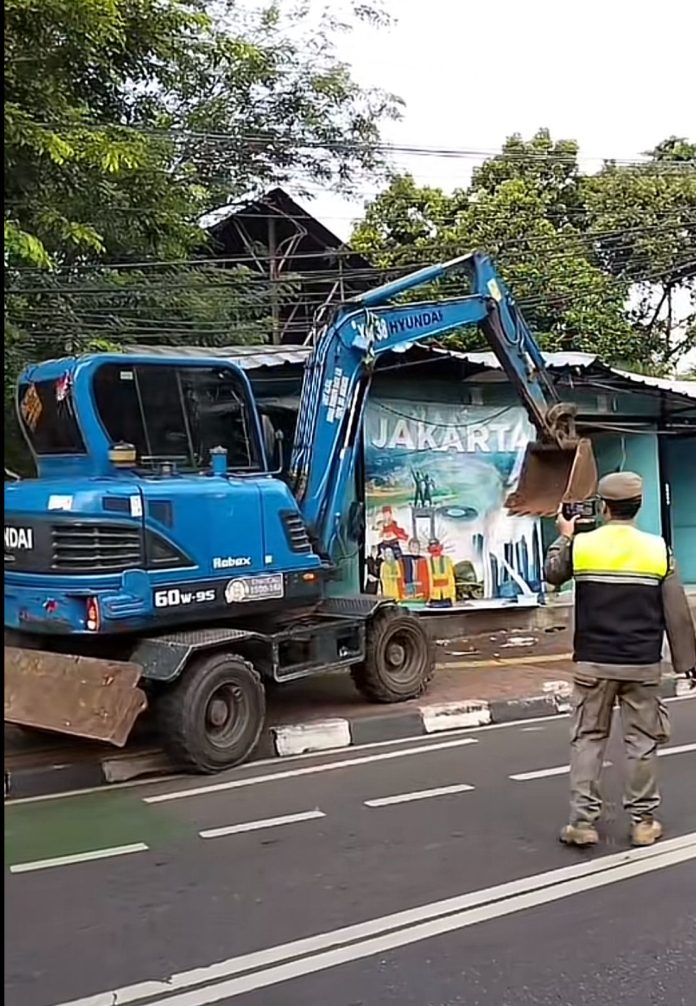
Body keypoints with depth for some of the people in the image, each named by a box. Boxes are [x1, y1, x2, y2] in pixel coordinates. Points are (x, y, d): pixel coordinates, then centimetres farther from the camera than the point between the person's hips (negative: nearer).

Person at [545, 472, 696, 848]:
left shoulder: (580, 545, -5)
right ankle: (643, 821, 17)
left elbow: (552, 573, 16)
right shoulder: (658, 550, -5)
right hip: (642, 665, 0)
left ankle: (582, 821, 9)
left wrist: (564, 536, 30)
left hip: (593, 663, 0)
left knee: (588, 738, 9)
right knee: (642, 741, 10)